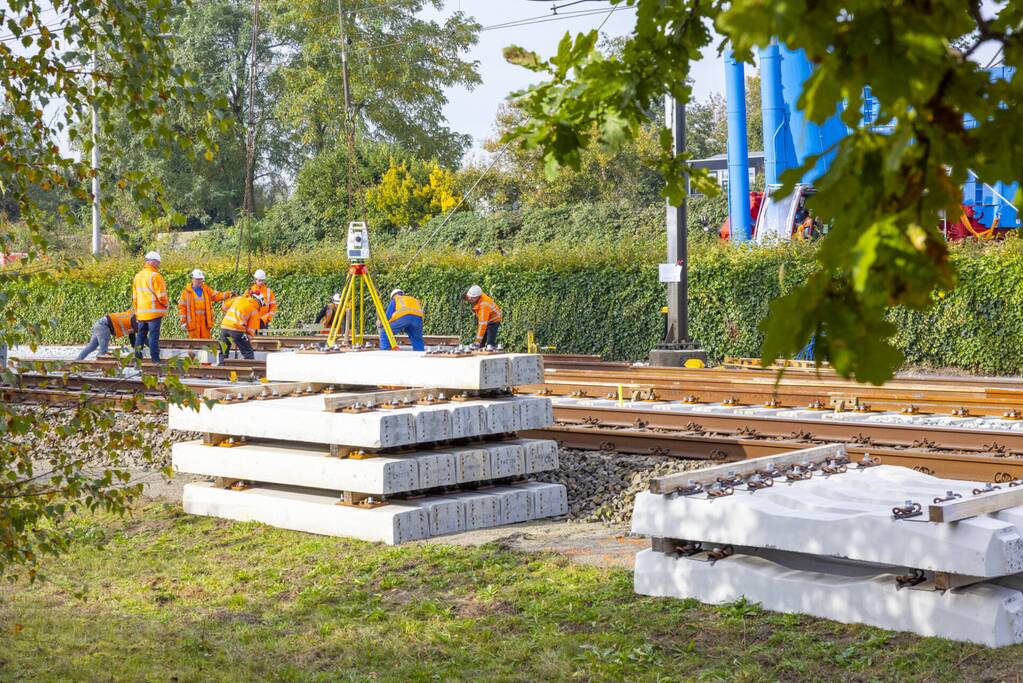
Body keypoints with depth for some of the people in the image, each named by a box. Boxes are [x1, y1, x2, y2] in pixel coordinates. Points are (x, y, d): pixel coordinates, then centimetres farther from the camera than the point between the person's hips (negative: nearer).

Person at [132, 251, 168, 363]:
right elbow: (161, 295, -13)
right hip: (154, 312, -7)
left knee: (140, 334, 14)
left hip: (141, 313, 7)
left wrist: (136, 310, 22)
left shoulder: (137, 276, 12)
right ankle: (155, 358, -7)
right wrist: (166, 304, 6)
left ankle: (137, 356, 16)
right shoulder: (155, 275, -12)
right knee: (154, 335, -5)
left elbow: (134, 297, 17)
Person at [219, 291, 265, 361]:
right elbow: (251, 328, 5)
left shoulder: (239, 298, 18)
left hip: (224, 326, 5)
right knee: (248, 352, 3)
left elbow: (226, 305, 28)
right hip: (237, 329, -5)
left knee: (223, 352, 20)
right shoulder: (255, 311, 6)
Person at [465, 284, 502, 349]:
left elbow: (483, 324, -43)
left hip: (493, 320, -8)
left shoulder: (484, 305, -40)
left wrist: (478, 341, -45)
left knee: (490, 343, -21)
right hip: (484, 319, 8)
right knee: (480, 344, 6)